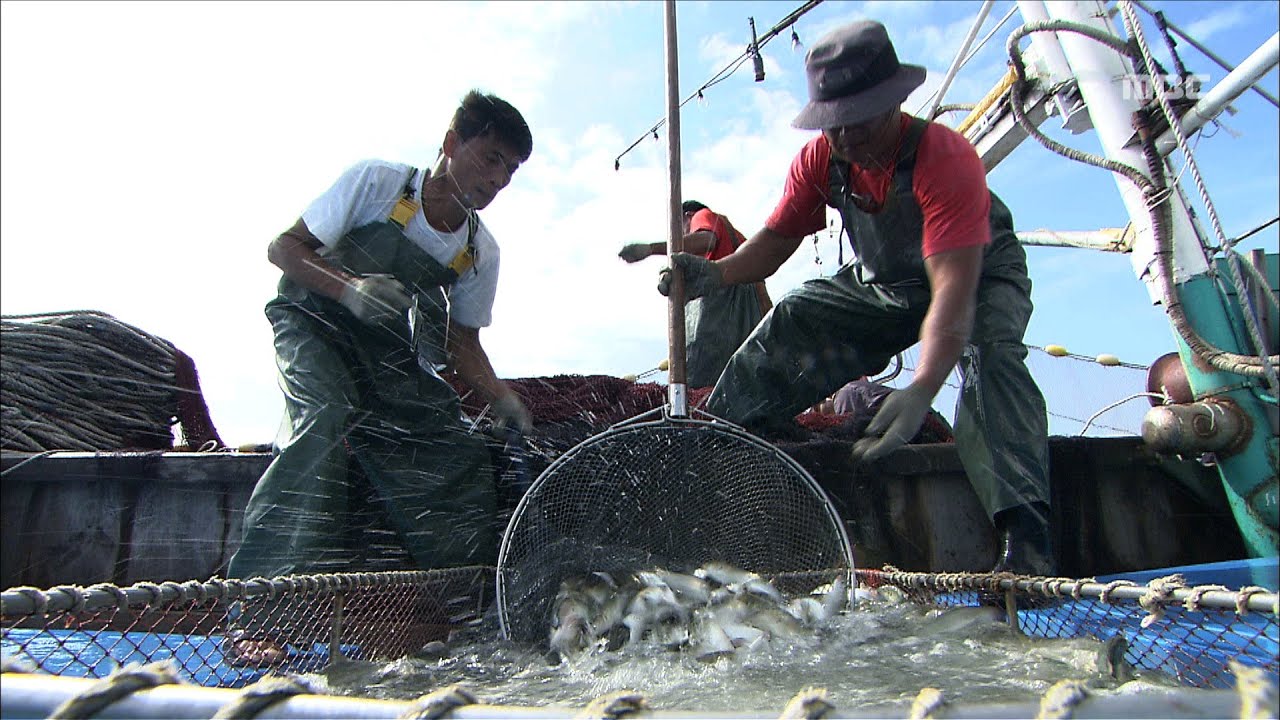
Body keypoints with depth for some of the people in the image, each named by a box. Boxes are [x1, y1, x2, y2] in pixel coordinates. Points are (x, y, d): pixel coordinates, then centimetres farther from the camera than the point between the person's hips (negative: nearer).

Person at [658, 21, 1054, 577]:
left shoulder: (945, 158, -35)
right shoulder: (819, 159, -18)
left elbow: (954, 287, -45)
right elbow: (776, 239, -10)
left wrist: (922, 391, -58)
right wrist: (713, 274, -31)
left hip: (982, 274, -5)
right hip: (880, 285, 5)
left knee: (988, 350, -35)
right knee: (790, 320, -10)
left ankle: (1023, 536, -40)